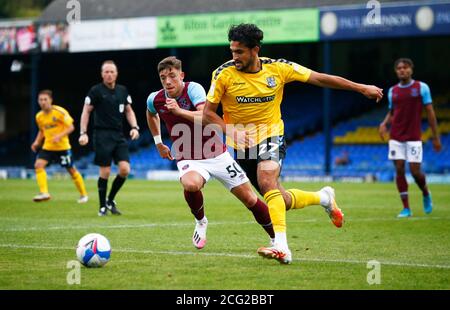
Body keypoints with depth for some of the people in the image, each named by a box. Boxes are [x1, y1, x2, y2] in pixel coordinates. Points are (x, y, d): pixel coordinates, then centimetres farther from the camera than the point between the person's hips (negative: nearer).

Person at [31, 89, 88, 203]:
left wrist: (60, 136, -27)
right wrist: (37, 141, 3)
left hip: (62, 146, -4)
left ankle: (83, 194, 23)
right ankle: (44, 193, -21)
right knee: (38, 165, -19)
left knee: (71, 170, 5)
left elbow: (71, 127, -13)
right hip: (47, 147, 4)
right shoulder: (39, 116, 3)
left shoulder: (60, 112, -14)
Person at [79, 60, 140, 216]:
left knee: (125, 169, -7)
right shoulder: (96, 91, -3)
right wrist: (83, 133, -8)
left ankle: (110, 200, 13)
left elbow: (128, 111, 19)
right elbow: (86, 111, 0)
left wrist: (134, 127, 4)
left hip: (119, 136, 4)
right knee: (105, 172, -5)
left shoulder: (122, 90, 10)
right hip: (102, 136, -4)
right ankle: (103, 206, 11)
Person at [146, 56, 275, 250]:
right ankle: (200, 222, -6)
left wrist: (179, 111, -44)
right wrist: (158, 143, 23)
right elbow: (151, 114, 23)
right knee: (190, 184, -35)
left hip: (216, 154, -1)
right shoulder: (155, 99, -3)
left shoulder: (193, 89, -17)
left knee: (250, 199, 0)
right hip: (188, 159, 1)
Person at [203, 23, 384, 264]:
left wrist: (361, 88, 0)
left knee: (267, 181, -31)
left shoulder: (277, 68, -9)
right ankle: (323, 197, 33)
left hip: (271, 136, -2)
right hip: (242, 144, 2)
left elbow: (319, 78, -2)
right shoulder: (224, 74, -11)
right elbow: (208, 112, -6)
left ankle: (281, 247, -37)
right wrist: (232, 131, -23)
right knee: (281, 202, 3)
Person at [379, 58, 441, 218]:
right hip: (396, 137, 3)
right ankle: (406, 208, 3)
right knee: (399, 170, -3)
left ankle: (426, 194, 25)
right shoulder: (392, 91, 9)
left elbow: (430, 112, 0)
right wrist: (384, 123, -1)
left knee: (415, 171, -7)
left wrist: (435, 137, -3)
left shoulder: (421, 87, -1)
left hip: (414, 137, -3)